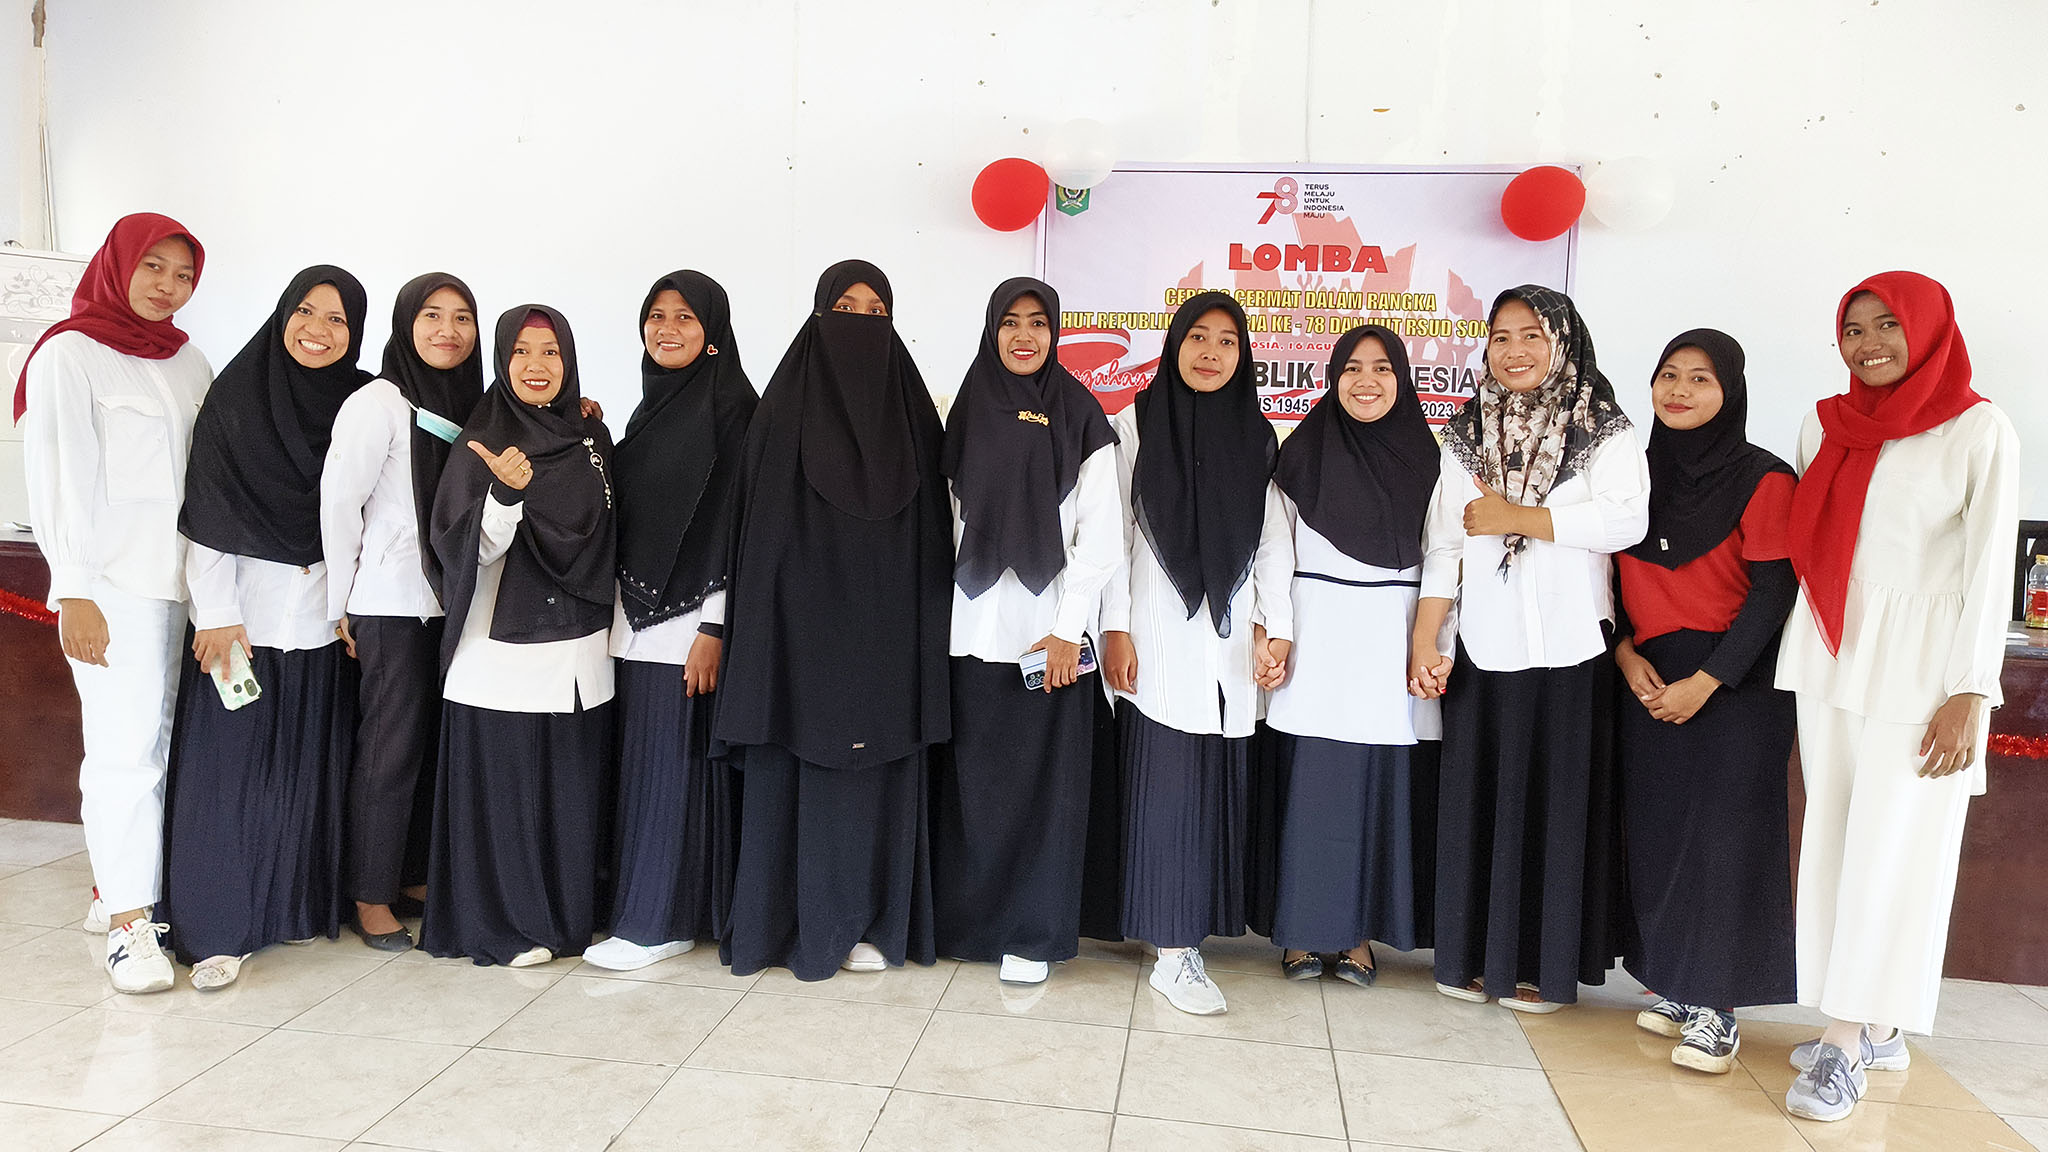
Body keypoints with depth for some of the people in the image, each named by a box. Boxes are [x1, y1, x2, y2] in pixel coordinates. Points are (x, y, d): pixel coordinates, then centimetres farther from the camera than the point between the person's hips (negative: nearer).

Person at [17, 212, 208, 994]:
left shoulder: (186, 359, 16)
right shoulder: (70, 354, -2)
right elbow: (58, 473, -7)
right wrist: (73, 592, -13)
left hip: (182, 579, 6)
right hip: (114, 583, -6)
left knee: (153, 742, 7)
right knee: (125, 746, -5)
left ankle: (114, 891, 21)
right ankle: (129, 926, 3)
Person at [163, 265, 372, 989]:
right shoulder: (236, 394, -1)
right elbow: (207, 513, -5)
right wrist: (217, 615, -11)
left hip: (322, 617, 2)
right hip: (243, 612, -2)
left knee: (312, 766, 8)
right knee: (230, 765, 0)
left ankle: (300, 904, 23)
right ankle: (217, 928, 8)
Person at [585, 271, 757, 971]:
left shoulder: (731, 406, -8)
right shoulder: (653, 406, 15)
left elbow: (737, 521, -14)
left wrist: (714, 628, -17)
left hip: (689, 620, -7)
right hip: (638, 617, 7)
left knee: (674, 763, -2)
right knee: (642, 763, 10)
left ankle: (658, 922, 8)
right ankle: (649, 907, 22)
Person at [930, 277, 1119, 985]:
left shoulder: (1081, 419, 3)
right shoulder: (969, 410, 11)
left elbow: (1100, 533, -2)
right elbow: (949, 519, 11)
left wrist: (1068, 629, -10)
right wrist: (945, 612, 3)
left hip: (1051, 630, -2)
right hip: (975, 626, 2)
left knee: (1045, 781, 1)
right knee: (972, 780, 6)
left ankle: (1033, 933, 12)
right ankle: (966, 919, 19)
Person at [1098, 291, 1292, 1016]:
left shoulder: (1257, 436, 11)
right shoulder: (1136, 424, 4)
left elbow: (1274, 538, 8)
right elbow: (1116, 531, 0)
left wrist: (1276, 627, 0)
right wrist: (1115, 628, -6)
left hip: (1231, 638, 3)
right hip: (1158, 635, -3)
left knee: (1219, 782, 2)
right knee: (1164, 783, -5)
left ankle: (1190, 928, 14)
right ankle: (1174, 951, -1)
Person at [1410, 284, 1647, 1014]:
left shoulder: (1604, 430, 1)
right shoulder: (1467, 436, 12)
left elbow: (1627, 519, -16)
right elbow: (1441, 545, 8)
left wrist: (1517, 517, -11)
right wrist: (1424, 643, 1)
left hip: (1569, 650, -3)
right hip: (1483, 648, 3)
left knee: (1555, 799, 2)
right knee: (1476, 795, 5)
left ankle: (1545, 964, 14)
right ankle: (1474, 955, 17)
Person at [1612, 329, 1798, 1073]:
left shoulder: (1762, 479, -7)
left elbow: (1773, 592, -11)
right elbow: (1610, 573, 11)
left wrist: (1706, 680, -16)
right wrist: (1624, 651, -4)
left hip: (1733, 683, -4)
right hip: (1647, 678, 5)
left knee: (1723, 836, -5)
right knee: (1655, 831, 5)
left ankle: (1717, 1006, 5)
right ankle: (1675, 985, 18)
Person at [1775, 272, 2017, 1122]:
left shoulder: (1979, 429, -5)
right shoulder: (1826, 425, 9)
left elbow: (1989, 566, -8)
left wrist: (1971, 693, -12)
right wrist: (1799, 652, 10)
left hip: (1917, 665, -5)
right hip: (1829, 655, 5)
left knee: (1889, 848, -2)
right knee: (1835, 837, 8)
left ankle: (1845, 1042, 5)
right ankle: (1878, 1030, 20)